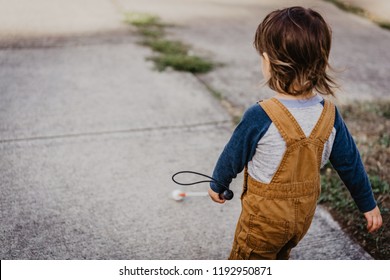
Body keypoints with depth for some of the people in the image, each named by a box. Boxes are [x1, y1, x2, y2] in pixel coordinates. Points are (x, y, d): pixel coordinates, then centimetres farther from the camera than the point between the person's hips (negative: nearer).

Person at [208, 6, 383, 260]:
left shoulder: (259, 117, -29)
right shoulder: (329, 115, -12)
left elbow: (233, 157, -13)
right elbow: (350, 163, -1)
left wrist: (217, 184, 8)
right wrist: (369, 205, 14)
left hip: (265, 215, -5)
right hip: (304, 214, 6)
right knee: (279, 257, 30)